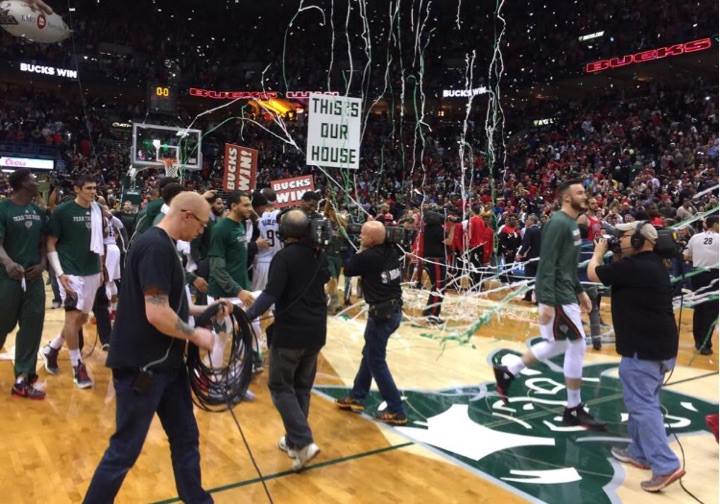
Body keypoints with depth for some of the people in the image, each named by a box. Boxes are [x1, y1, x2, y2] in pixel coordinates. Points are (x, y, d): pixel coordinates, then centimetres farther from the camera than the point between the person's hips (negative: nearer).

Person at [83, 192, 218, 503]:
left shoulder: (161, 245, 10)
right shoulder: (156, 246, -21)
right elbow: (156, 314, -27)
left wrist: (203, 310, 11)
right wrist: (196, 335, -14)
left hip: (164, 364, 10)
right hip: (142, 366, -10)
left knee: (185, 438, 17)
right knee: (125, 449, 5)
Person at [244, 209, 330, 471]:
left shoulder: (283, 257, -14)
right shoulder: (319, 255, 7)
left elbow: (271, 294, -25)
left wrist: (248, 315, -31)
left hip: (289, 332, -6)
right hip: (316, 332, 7)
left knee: (281, 387, 5)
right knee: (302, 387, 17)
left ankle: (304, 442, -7)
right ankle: (294, 441, 25)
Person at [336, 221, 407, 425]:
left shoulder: (368, 257, -19)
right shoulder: (391, 251, 1)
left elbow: (348, 270, -5)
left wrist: (360, 252, 6)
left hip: (381, 314, -9)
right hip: (394, 309, 9)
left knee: (376, 362, 3)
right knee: (369, 353, 21)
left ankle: (396, 411, 7)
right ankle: (357, 397, 34)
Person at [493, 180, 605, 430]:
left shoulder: (572, 223, 14)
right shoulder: (558, 223, -17)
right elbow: (547, 265, -23)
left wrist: (579, 291, 22)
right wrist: (547, 302, -26)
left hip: (565, 293, 10)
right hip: (556, 296, -10)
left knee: (557, 344, 17)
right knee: (577, 346, -2)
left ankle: (507, 373, 26)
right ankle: (574, 409, 11)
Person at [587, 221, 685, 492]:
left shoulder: (631, 266, -19)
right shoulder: (654, 264, 11)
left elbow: (593, 274, -6)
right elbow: (617, 274, 25)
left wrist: (599, 251, 11)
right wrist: (610, 254, 13)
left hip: (643, 348, -10)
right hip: (660, 345, 10)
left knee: (642, 405, -5)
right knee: (645, 401, 19)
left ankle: (666, 465, -5)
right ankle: (640, 452, 29)